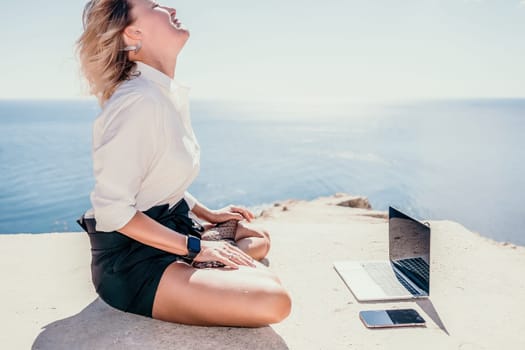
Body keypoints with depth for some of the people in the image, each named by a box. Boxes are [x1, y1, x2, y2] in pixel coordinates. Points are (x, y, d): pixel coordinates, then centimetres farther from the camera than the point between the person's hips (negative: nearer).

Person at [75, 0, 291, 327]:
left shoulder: (168, 94, 7)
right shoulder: (139, 100, -21)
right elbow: (111, 208, -23)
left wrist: (208, 213, 14)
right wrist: (196, 248, -18)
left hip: (171, 225, 10)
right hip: (131, 259, -10)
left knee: (257, 238, 25)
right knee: (273, 301, -24)